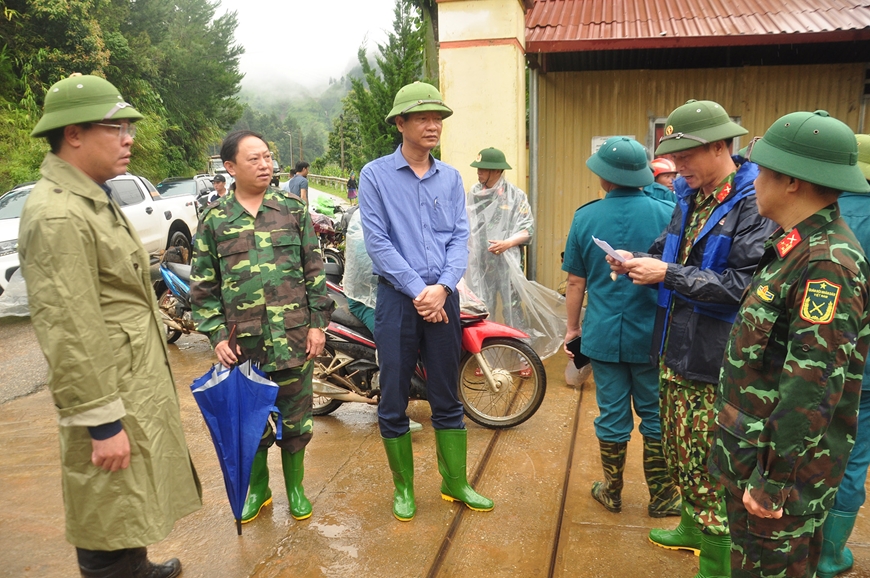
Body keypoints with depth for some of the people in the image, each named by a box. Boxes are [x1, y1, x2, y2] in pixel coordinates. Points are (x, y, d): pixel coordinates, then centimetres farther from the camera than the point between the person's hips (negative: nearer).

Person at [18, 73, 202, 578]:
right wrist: (102, 422, -21)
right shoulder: (57, 216, -21)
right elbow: (70, 334, -24)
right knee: (109, 529, 6)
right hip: (110, 397, -10)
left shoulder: (95, 199, 13)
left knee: (132, 507, 26)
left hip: (141, 384, 10)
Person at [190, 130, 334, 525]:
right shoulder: (215, 219, 3)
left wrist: (317, 323, -1)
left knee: (295, 415, 11)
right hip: (242, 341, 0)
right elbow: (202, 286, 5)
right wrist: (217, 335, -3)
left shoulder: (293, 209, 3)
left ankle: (295, 486, 32)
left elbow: (315, 270, 4)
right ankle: (257, 488, 34)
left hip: (294, 336, 0)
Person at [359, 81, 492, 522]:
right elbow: (377, 242, -8)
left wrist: (442, 287, -11)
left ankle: (455, 483, 27)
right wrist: (418, 291, -13)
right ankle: (403, 487, 24)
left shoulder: (451, 178, 10)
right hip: (397, 298, -3)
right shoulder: (375, 175, -2)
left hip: (442, 297, 3)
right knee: (393, 400, 6)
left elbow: (460, 238, 4)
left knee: (447, 398, 13)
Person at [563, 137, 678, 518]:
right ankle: (661, 497, 25)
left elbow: (576, 282, -1)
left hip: (604, 334, 1)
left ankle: (612, 493, 27)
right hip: (653, 335, 0)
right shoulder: (668, 213, -7)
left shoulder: (586, 217, -6)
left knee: (612, 415, 11)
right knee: (656, 415, 12)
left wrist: (572, 328, 10)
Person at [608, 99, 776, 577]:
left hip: (714, 359, -8)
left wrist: (667, 274, -22)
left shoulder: (755, 203, -16)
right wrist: (641, 261, -2)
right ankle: (693, 527, 43)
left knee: (709, 464, 2)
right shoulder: (690, 196, 10)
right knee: (678, 451, 22)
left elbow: (744, 285, -24)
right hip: (675, 349, 9)